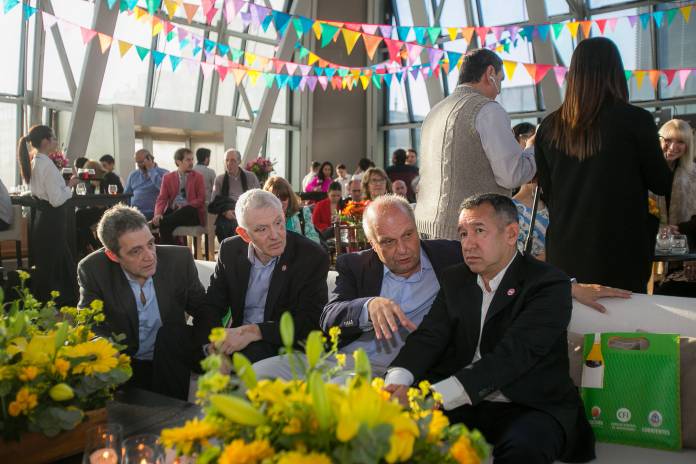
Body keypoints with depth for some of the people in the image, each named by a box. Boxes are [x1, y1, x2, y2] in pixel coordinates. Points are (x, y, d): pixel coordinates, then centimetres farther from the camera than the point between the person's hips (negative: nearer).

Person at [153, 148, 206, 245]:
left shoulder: (198, 177, 8)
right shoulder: (168, 178, 13)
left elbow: (201, 199, 1)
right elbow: (162, 199, 6)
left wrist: (184, 206, -16)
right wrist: (158, 214, -16)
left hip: (191, 214, -3)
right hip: (172, 211, 3)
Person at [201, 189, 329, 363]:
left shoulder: (313, 257, -11)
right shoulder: (229, 251, 3)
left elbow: (311, 321, -14)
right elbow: (212, 306, 4)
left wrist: (253, 332, -26)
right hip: (236, 340, 4)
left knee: (253, 351, -36)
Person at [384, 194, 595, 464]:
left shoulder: (549, 283, -11)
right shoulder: (454, 279, 10)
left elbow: (511, 356, -23)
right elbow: (429, 337, -1)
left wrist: (432, 397, -33)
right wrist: (397, 380, -24)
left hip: (532, 407, -4)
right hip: (465, 404, 5)